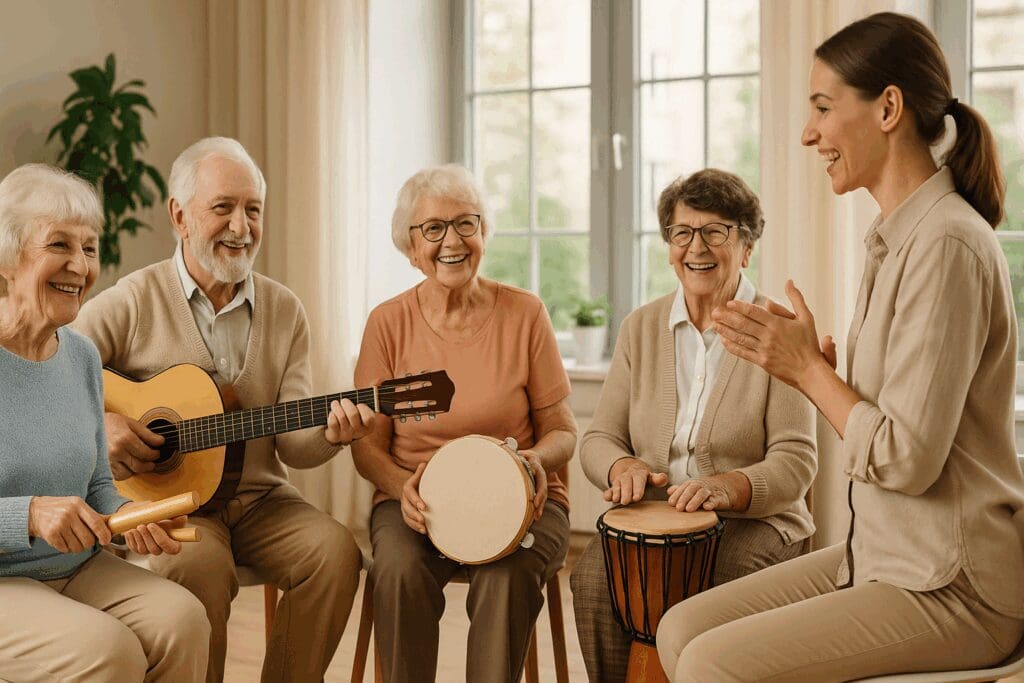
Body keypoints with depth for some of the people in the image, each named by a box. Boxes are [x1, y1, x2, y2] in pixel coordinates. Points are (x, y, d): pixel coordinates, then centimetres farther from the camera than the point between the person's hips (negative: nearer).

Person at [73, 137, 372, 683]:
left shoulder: (284, 311, 6)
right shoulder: (134, 301, -3)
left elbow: (291, 444, 3)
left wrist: (329, 433, -19)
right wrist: (97, 423, -21)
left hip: (259, 497, 3)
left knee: (335, 552, -22)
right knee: (200, 562, -33)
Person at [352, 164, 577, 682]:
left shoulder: (524, 313, -2)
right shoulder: (388, 322, 0)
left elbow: (562, 432, 4)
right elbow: (368, 446, 4)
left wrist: (537, 457, -19)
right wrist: (404, 486, -17)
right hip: (416, 499, 1)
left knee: (506, 575, -31)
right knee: (399, 571, -29)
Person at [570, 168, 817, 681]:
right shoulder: (640, 327, 9)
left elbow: (795, 460, -10)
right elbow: (598, 439, 7)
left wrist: (728, 487, -29)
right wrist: (622, 467, -16)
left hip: (753, 520, -3)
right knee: (594, 577, -25)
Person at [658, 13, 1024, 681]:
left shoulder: (946, 244, -20)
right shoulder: (898, 238, 11)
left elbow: (907, 458, -23)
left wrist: (808, 367, -11)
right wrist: (813, 360, -3)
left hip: (954, 588, -9)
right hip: (883, 556, 9)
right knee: (682, 626, 2)